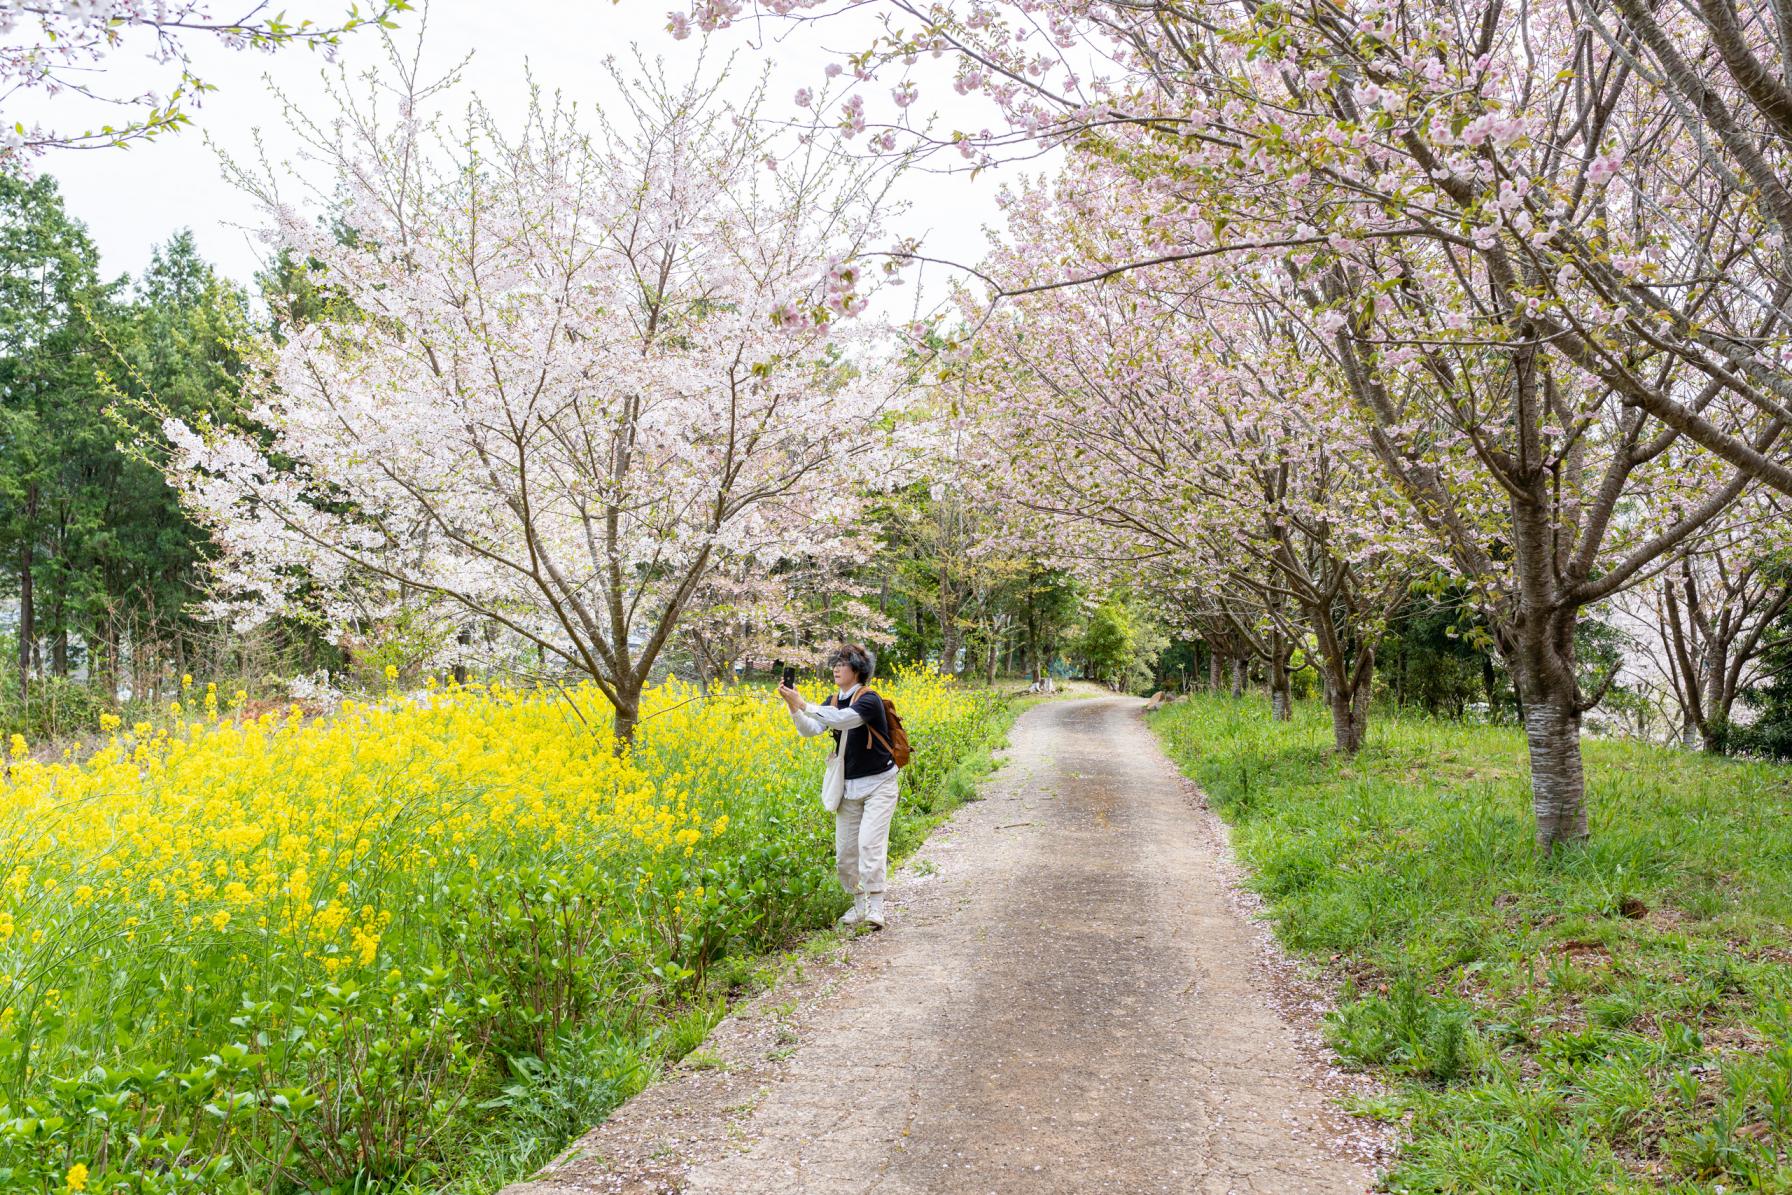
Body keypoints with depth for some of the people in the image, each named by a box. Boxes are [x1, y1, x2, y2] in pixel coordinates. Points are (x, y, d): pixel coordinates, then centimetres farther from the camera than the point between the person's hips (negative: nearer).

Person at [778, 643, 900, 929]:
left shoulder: (869, 700, -16)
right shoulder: (834, 701, 5)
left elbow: (843, 719, -35)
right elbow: (810, 729, -9)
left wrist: (804, 704, -34)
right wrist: (793, 707, -25)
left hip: (878, 783, -7)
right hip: (848, 787, 7)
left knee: (870, 843, -19)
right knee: (844, 851, 7)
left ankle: (875, 908, -16)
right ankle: (858, 904, 21)